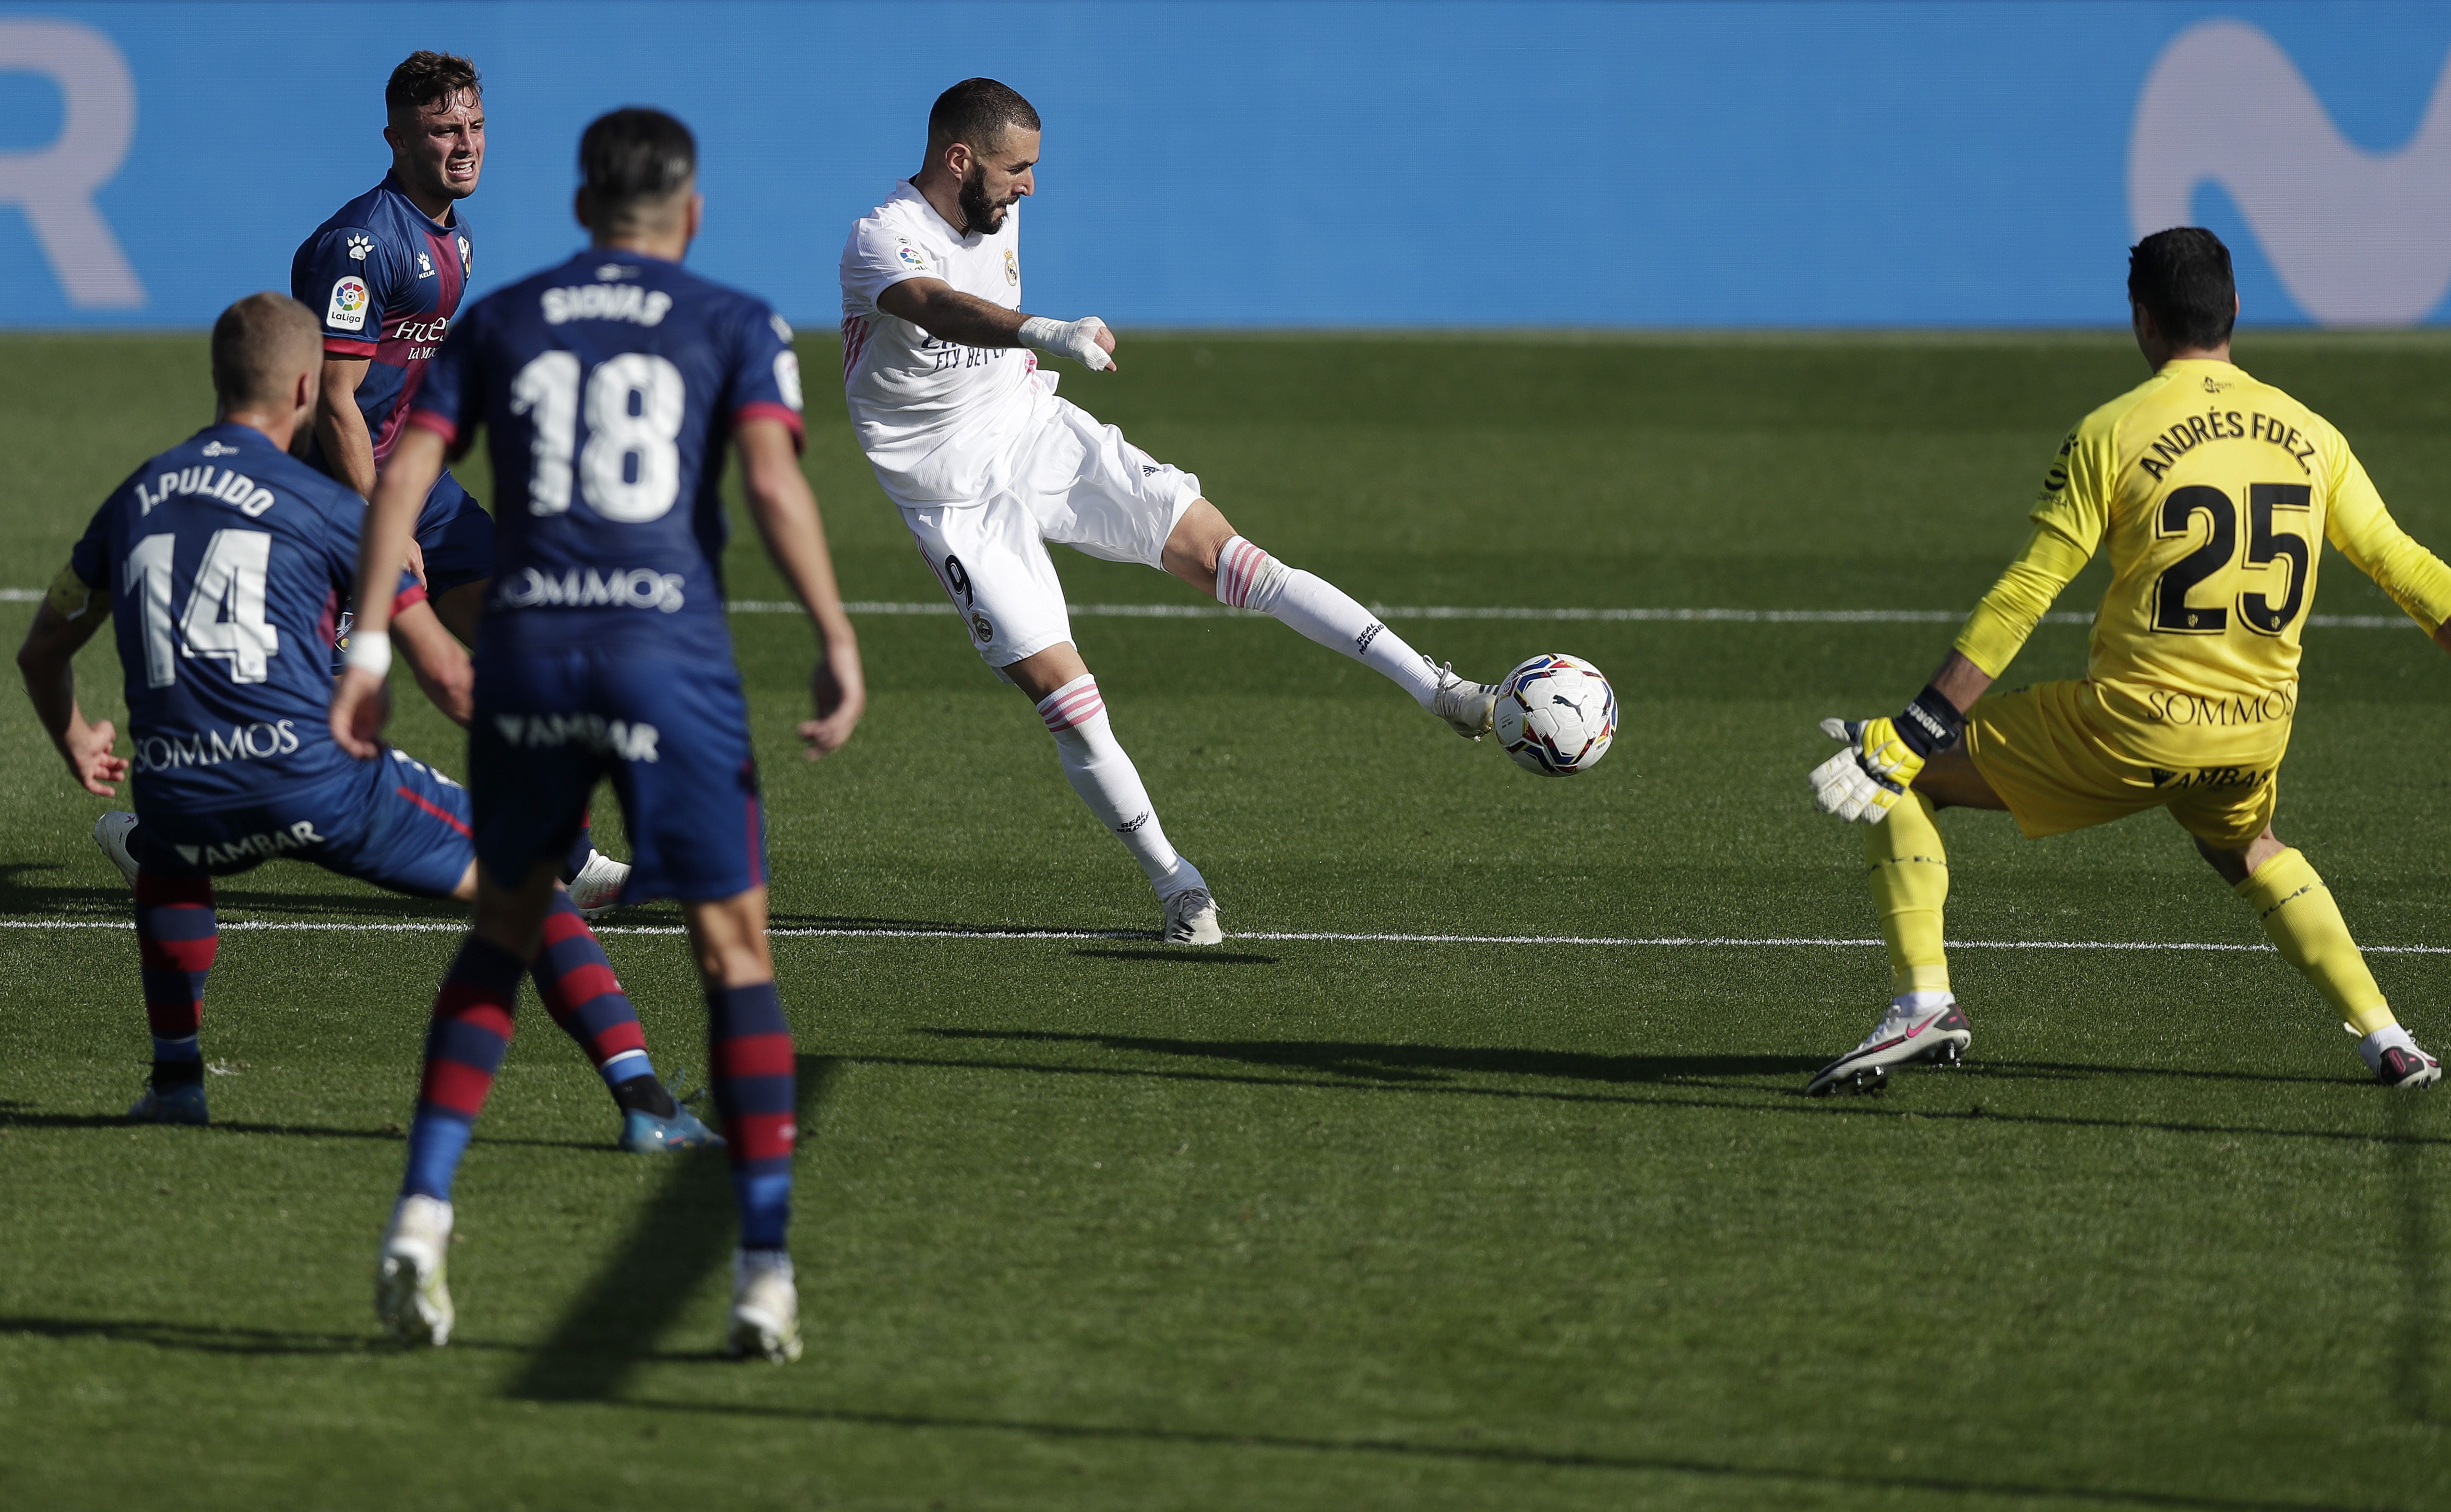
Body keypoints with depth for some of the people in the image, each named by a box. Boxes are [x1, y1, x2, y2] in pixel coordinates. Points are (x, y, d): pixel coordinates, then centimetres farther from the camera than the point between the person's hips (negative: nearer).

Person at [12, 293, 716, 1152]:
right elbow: (445, 675, 4)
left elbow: (41, 653, 28)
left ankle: (176, 1080, 29)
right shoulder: (327, 509, 2)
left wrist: (76, 745, 49)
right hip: (317, 779, -4)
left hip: (179, 790, 4)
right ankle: (644, 1103, -5)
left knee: (165, 853, 41)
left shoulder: (133, 501, 15)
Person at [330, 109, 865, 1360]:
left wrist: (369, 647, 4)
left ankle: (420, 1213, 4)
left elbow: (403, 473, 5)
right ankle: (765, 1272, -1)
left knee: (505, 932, 21)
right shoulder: (734, 326, 8)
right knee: (735, 956, 7)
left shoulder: (496, 323, 15)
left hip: (525, 649, 3)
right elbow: (771, 477, -9)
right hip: (671, 655, -3)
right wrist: (838, 642, -10)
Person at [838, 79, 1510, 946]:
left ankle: (1440, 693, -15)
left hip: (1042, 437, 5)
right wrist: (1045, 335, -62)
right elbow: (941, 311, -46)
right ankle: (1177, 887, 2)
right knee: (1066, 701, -12)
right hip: (962, 500, -5)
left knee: (1223, 555, -11)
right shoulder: (881, 243, -22)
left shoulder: (998, 218, 3)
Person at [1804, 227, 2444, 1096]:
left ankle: (1923, 1000, -6)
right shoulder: (2310, 436, 5)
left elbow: (2022, 598, -10)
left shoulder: (2111, 434, -8)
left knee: (1900, 781, 8)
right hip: (2259, 726, 5)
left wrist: (1912, 737, -7)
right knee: (2250, 853, 38)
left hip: (2135, 724, -5)